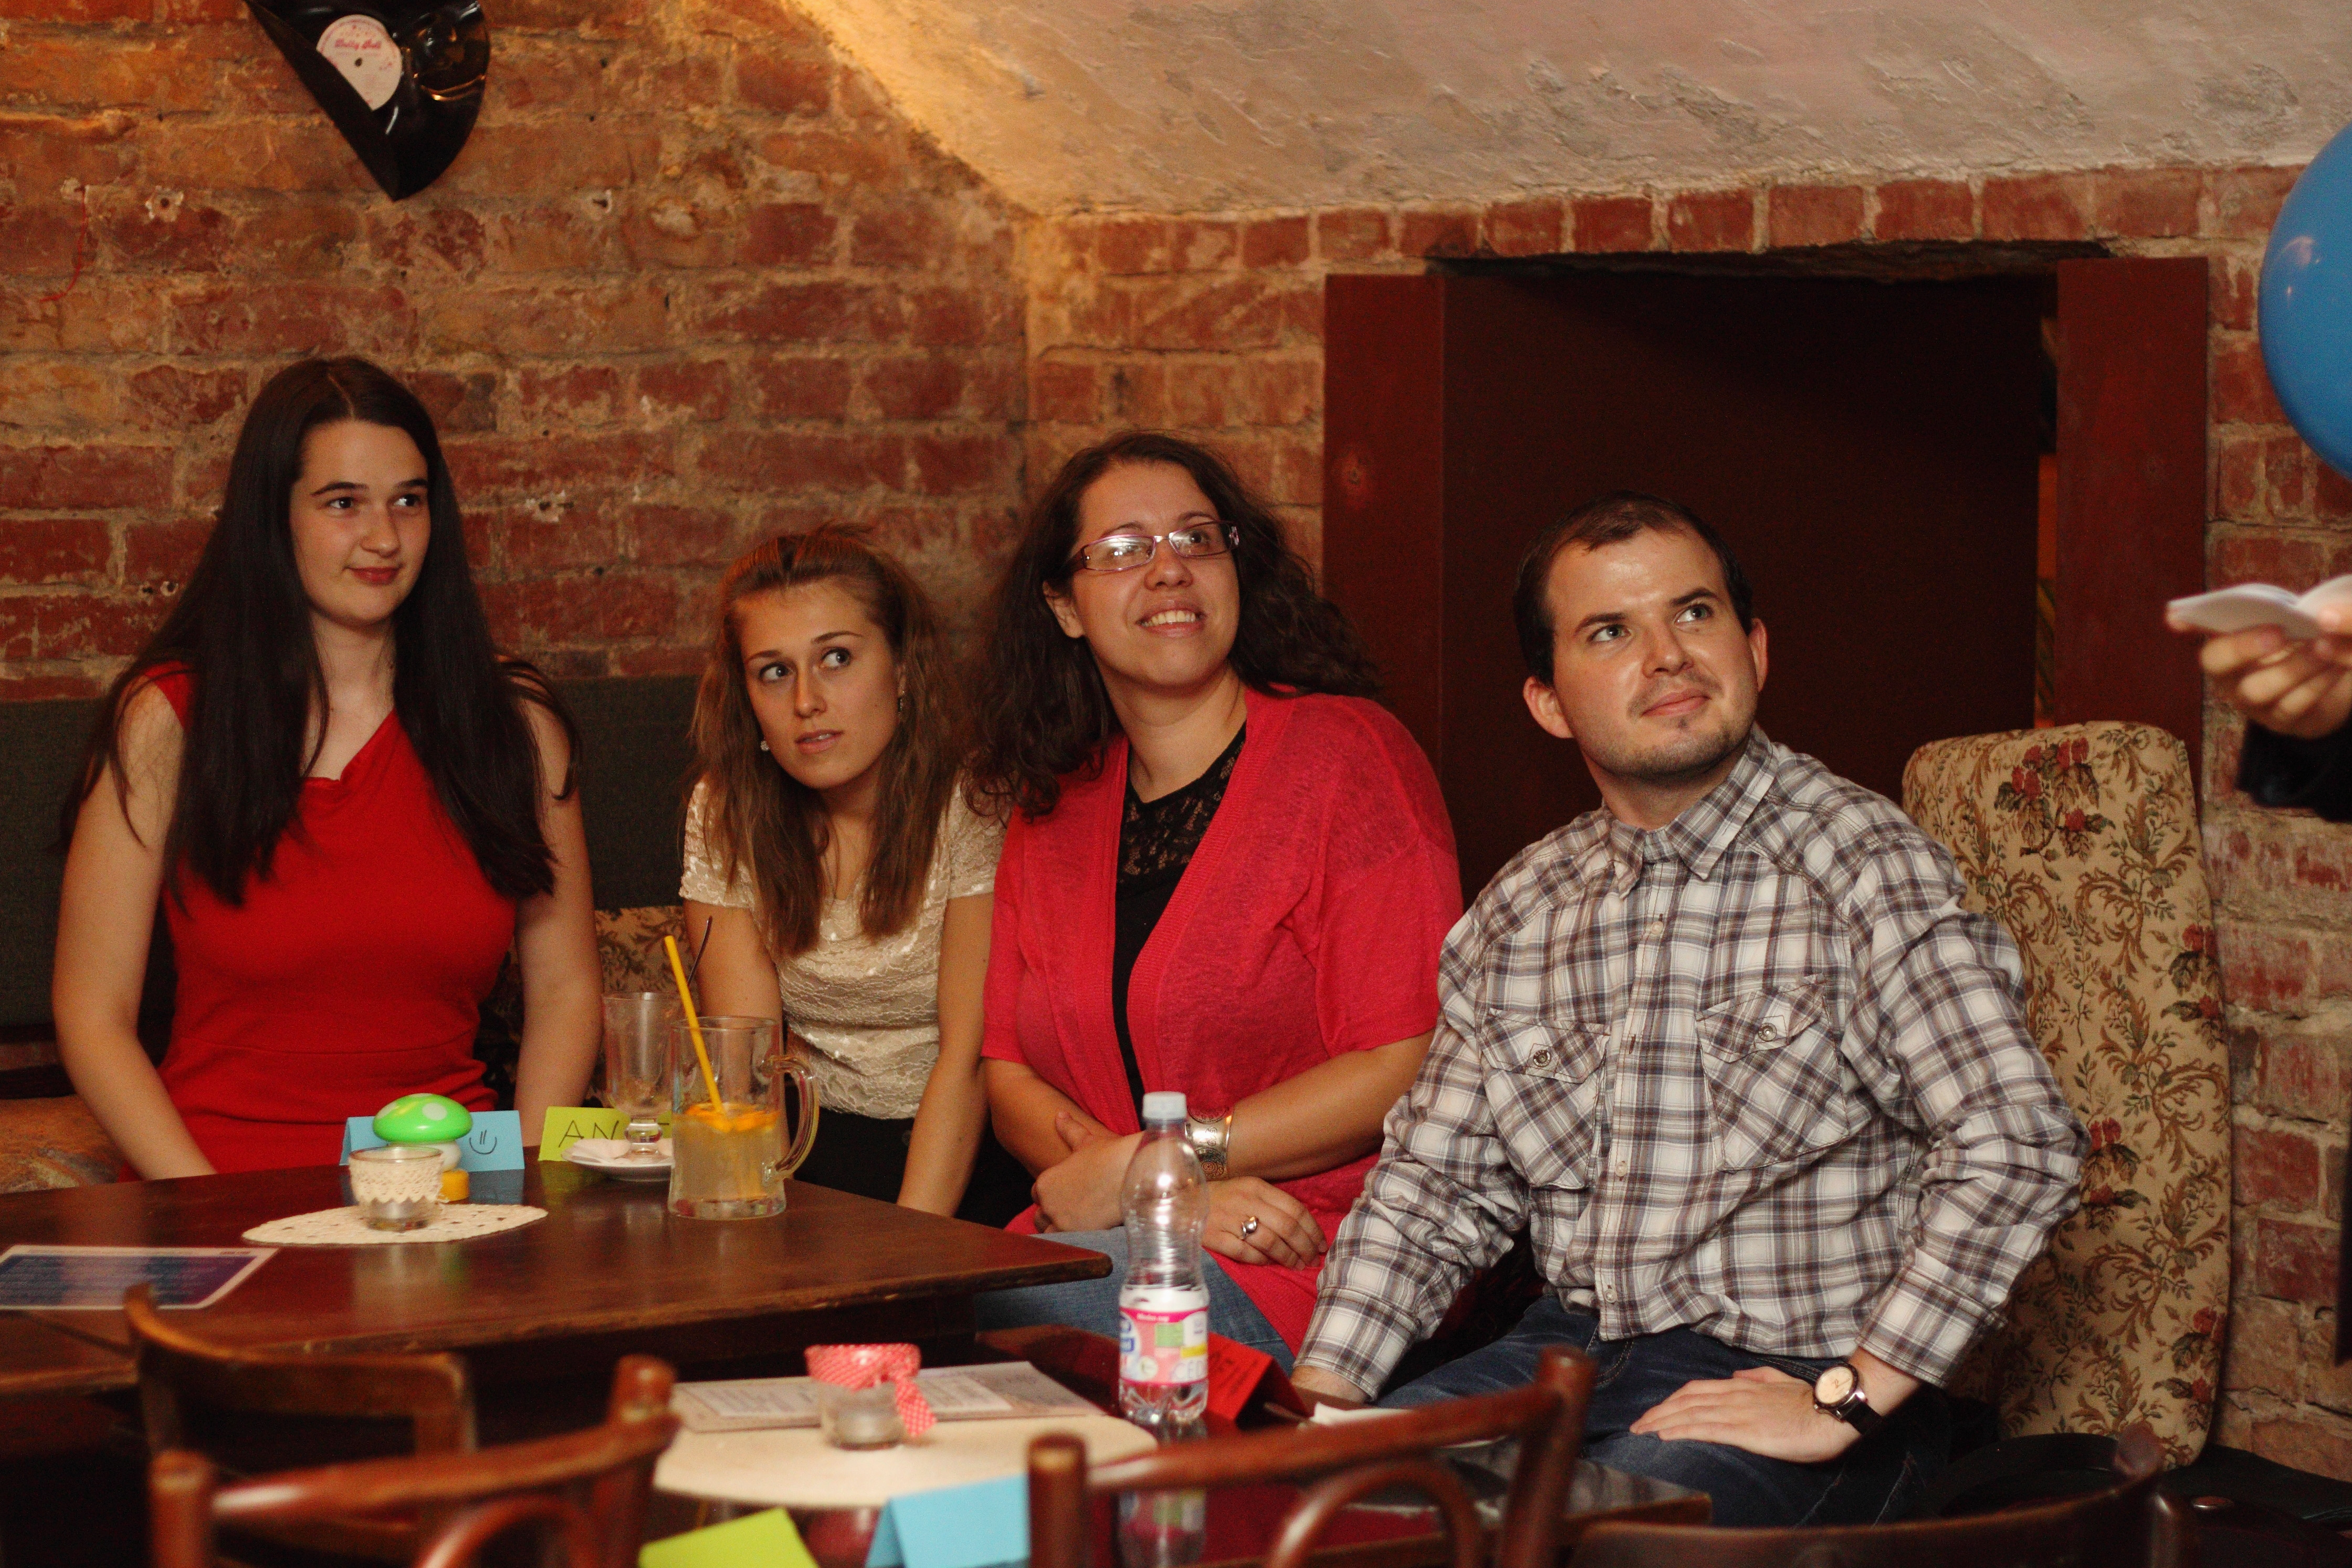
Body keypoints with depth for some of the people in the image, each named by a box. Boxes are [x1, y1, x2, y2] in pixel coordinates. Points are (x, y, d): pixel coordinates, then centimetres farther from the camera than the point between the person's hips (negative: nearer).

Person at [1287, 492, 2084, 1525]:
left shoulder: (1861, 869, -11)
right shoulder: (1517, 914, 9)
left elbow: (2017, 1147, -20)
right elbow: (1431, 1185, 14)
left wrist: (1844, 1404, -20)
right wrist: (1320, 1393, -1)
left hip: (1787, 1374, -6)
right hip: (1568, 1352, 6)